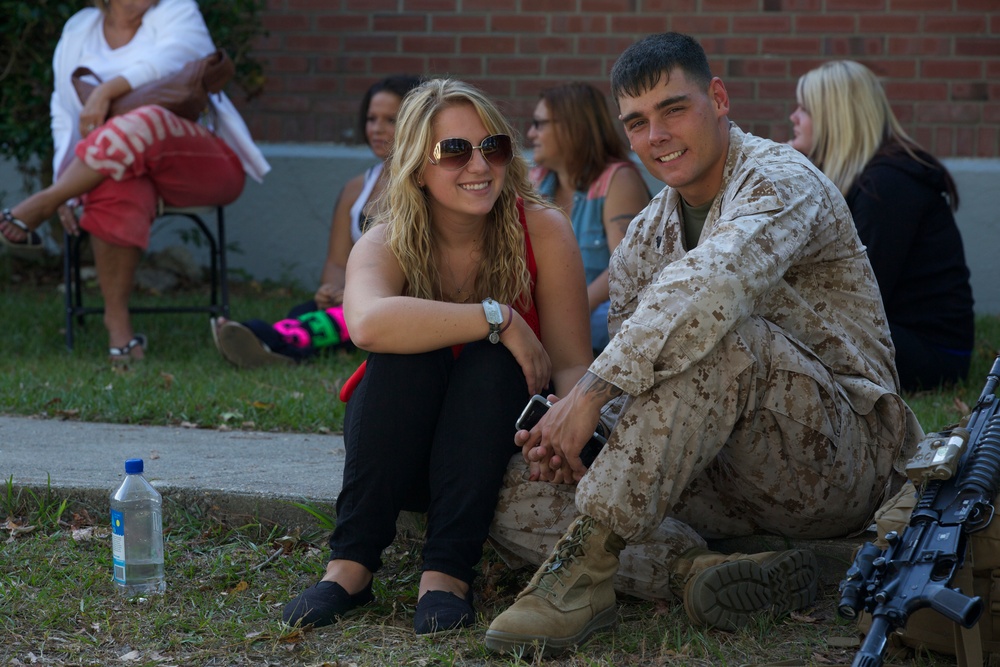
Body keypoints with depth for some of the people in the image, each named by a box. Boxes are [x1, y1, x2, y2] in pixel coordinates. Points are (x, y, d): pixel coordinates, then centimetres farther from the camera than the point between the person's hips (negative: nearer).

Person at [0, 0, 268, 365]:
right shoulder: (77, 33, 15)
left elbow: (166, 62, -16)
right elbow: (64, 114, 11)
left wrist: (106, 90, -30)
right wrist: (67, 187, -3)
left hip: (205, 164, -2)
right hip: (129, 167, 2)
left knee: (144, 125, -38)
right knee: (117, 192, -38)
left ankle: (40, 206, -30)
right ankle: (117, 324, -32)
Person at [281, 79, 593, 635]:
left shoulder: (543, 231, -13)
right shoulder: (387, 244, -16)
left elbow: (572, 365, -17)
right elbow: (368, 323, -40)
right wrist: (497, 318, -40)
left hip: (497, 446, 0)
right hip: (399, 452, 0)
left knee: (488, 360, -29)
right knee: (408, 352, -29)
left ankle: (450, 572, -31)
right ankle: (351, 564, -28)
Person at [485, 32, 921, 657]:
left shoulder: (779, 180, -12)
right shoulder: (647, 236, 15)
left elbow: (714, 283, -33)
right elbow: (628, 372, 12)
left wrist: (590, 391, -33)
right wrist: (562, 428, -11)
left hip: (838, 457, -7)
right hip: (732, 477, 8)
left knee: (719, 332, -36)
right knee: (515, 491, -8)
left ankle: (588, 558, -35)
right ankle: (693, 569, -29)